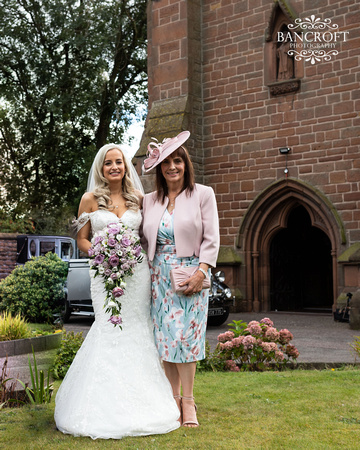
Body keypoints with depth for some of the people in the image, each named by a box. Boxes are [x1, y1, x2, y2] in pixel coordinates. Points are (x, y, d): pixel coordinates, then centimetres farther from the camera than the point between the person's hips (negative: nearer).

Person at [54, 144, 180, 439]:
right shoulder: (91, 199, 4)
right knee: (109, 331, -5)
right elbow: (82, 239, 5)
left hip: (137, 272, 2)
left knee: (137, 331, 2)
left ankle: (139, 403, 13)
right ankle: (109, 406, 5)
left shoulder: (138, 199, 10)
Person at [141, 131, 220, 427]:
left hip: (191, 274, -3)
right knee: (166, 335, 3)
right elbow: (144, 239, 14)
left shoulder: (203, 194, 1)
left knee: (187, 334, -4)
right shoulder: (150, 201, 11)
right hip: (160, 276, 3)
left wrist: (201, 272, -13)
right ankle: (174, 398, 13)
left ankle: (188, 400, 6)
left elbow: (211, 238, -3)